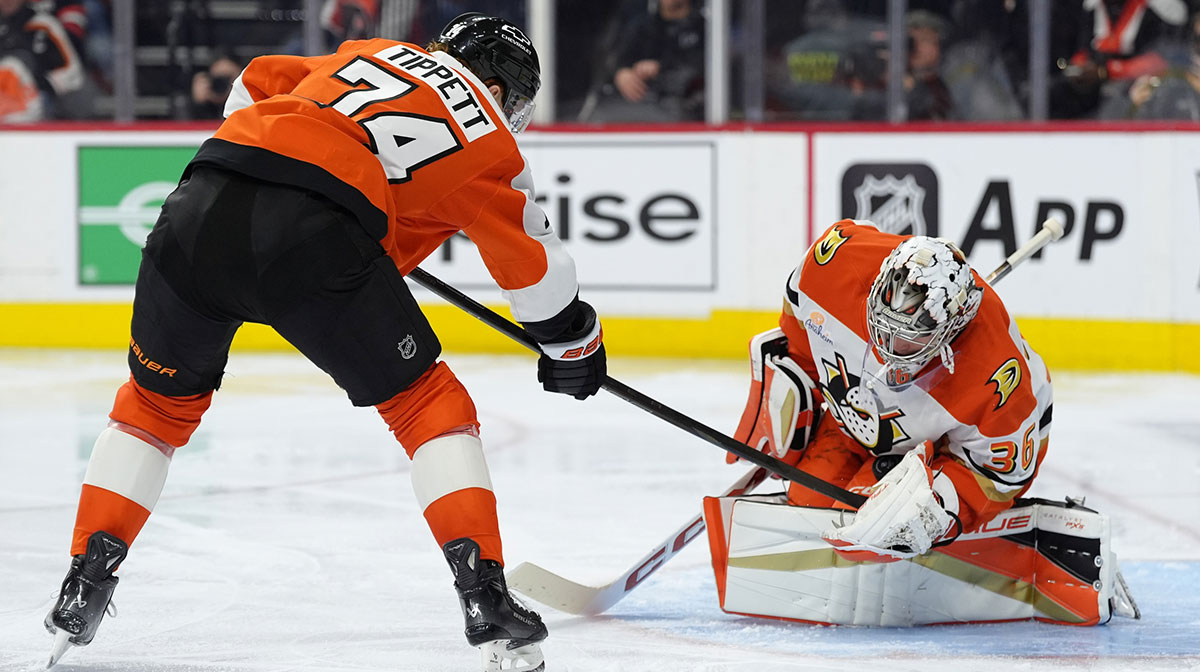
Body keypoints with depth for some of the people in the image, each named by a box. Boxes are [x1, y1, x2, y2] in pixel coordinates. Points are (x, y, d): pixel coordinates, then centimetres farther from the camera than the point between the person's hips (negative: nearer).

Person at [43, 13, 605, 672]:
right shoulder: (487, 142, 20)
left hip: (202, 200, 4)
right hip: (317, 236, -4)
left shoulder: (371, 52, 32)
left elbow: (255, 84, 38)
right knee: (429, 405, 13)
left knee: (160, 398, 26)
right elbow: (536, 266, 25)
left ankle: (83, 587, 22)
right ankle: (486, 601, 2)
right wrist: (575, 345, 41)